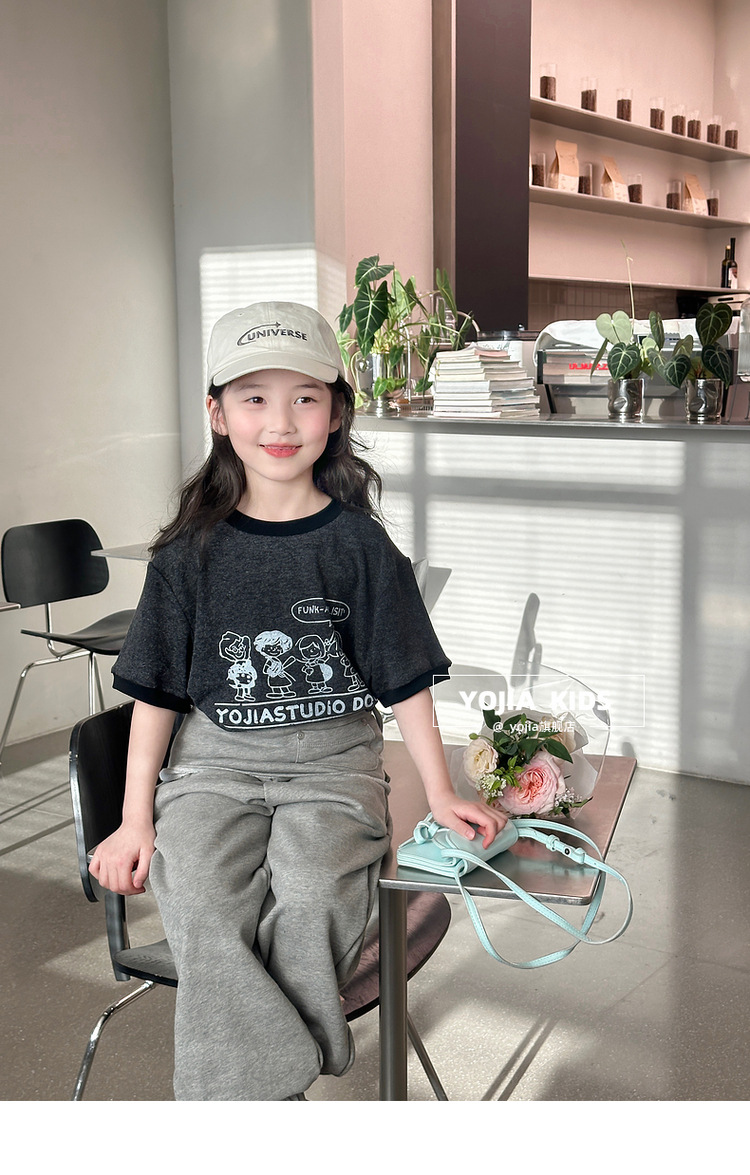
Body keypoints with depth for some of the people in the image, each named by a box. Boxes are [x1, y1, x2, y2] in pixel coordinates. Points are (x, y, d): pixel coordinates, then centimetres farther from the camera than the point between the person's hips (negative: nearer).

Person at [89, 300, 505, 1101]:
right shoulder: (191, 551, 3)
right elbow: (156, 689, 6)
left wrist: (442, 794, 1)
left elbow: (404, 678, 4)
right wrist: (135, 819, 3)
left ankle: (236, 1077, -11)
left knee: (311, 899, -28)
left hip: (332, 760, -1)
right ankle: (269, 1092, -18)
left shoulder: (357, 544, 0)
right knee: (201, 905, -25)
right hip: (214, 761, 1)